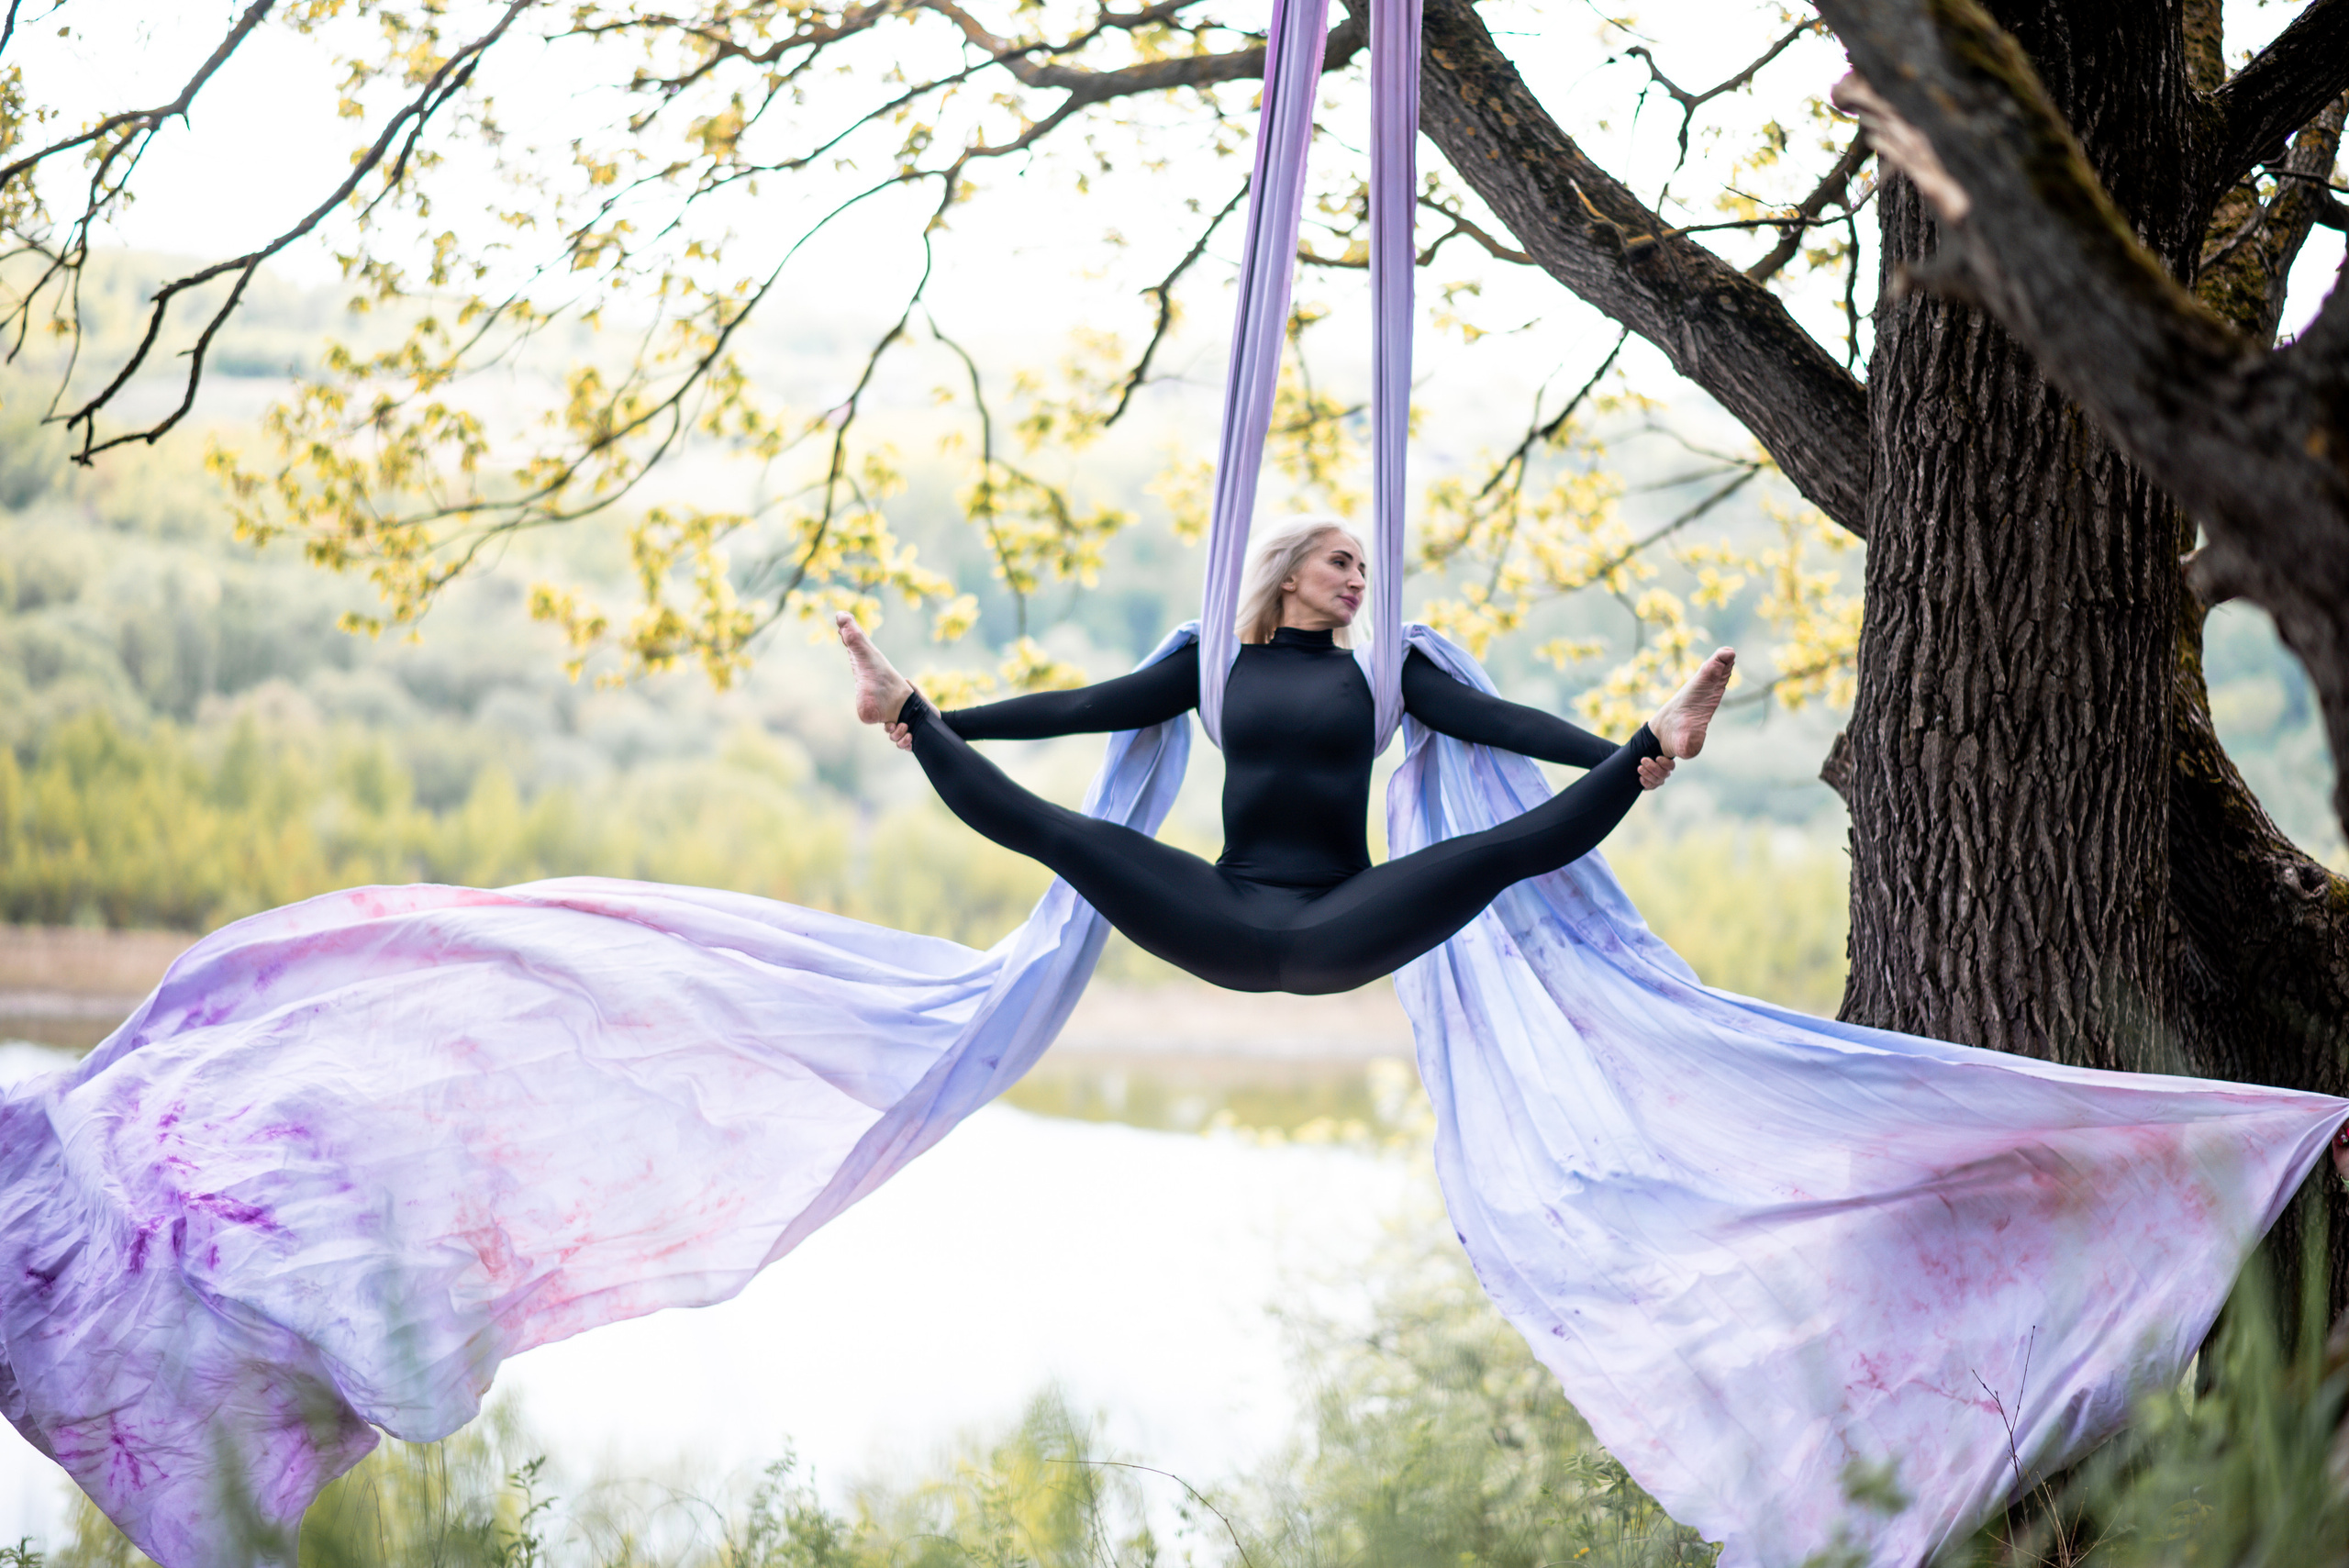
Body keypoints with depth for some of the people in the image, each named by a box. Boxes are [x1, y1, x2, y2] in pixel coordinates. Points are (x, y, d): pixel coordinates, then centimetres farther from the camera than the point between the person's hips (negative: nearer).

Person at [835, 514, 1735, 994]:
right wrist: (942, 721, 5)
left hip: (1338, 931, -1)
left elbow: (1491, 719, 1)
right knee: (1061, 835, -19)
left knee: (1507, 850, -24)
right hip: (1228, 922, 1)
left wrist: (1619, 756, -13)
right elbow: (1091, 710, 11)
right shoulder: (1220, 662, 15)